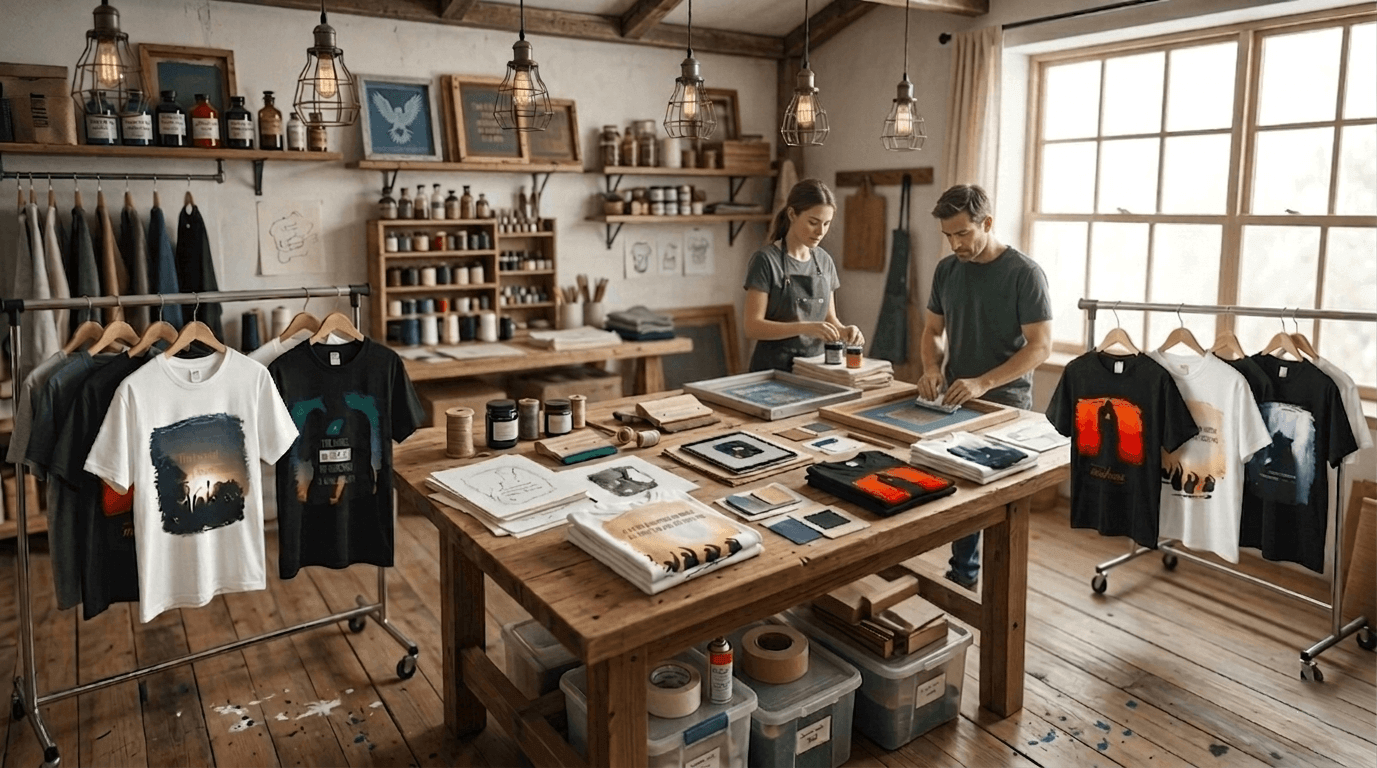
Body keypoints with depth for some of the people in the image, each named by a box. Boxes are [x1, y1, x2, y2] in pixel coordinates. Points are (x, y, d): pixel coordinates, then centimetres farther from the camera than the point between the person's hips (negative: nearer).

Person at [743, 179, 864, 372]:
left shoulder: (824, 260, 6)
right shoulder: (765, 260, -12)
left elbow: (829, 317, 11)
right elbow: (753, 326, -17)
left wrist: (843, 330, -9)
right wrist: (805, 327, -27)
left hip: (815, 366, 5)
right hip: (774, 368, -5)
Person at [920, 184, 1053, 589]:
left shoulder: (1024, 273, -12)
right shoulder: (946, 270, 5)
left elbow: (1040, 346, -15)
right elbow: (932, 331, 13)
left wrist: (984, 382, -26)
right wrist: (932, 367, -8)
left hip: (1005, 406, -5)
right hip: (955, 402, 5)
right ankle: (962, 575, 28)